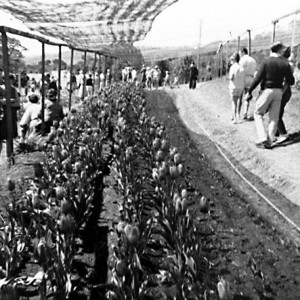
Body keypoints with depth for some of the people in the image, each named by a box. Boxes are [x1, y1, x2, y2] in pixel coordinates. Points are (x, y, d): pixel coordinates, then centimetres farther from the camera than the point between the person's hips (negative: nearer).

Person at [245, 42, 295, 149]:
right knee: (274, 117, 9)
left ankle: (263, 139, -3)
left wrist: (249, 91, -6)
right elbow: (291, 81, 2)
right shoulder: (285, 63, 0)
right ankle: (269, 142, 11)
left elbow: (258, 78, -13)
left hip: (267, 90, -3)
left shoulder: (266, 61, -9)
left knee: (258, 114, 9)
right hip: (278, 91, 3)